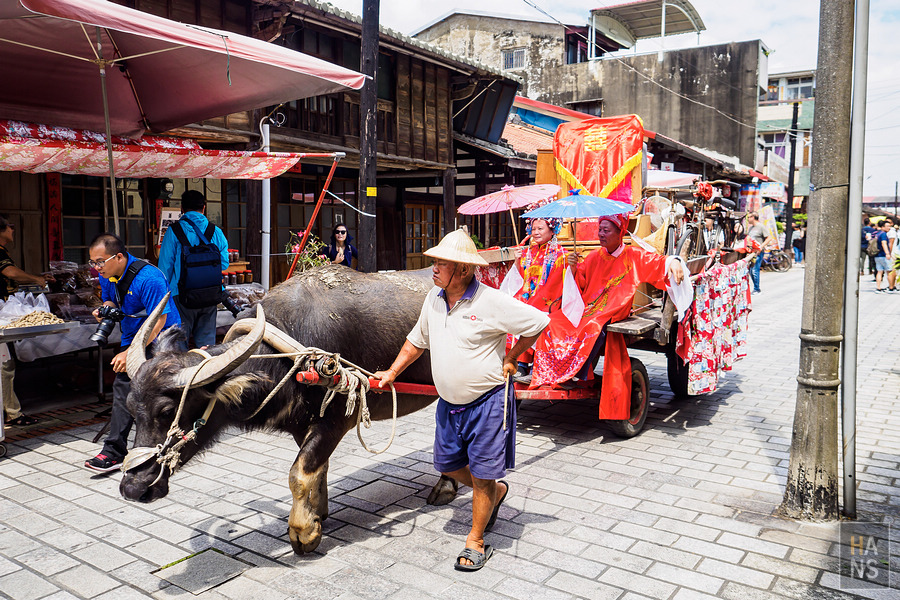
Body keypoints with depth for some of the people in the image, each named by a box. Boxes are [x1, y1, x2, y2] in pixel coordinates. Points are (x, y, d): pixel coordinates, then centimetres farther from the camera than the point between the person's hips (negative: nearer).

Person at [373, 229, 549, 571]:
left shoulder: (491, 302, -19)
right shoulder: (434, 299, 2)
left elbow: (539, 322, -11)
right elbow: (417, 340, 16)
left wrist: (510, 359, -7)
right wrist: (391, 373, 13)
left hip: (487, 402, -7)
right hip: (449, 402, 7)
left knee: (482, 475, 3)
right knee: (447, 464, 16)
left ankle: (475, 543, 22)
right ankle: (496, 491, 42)